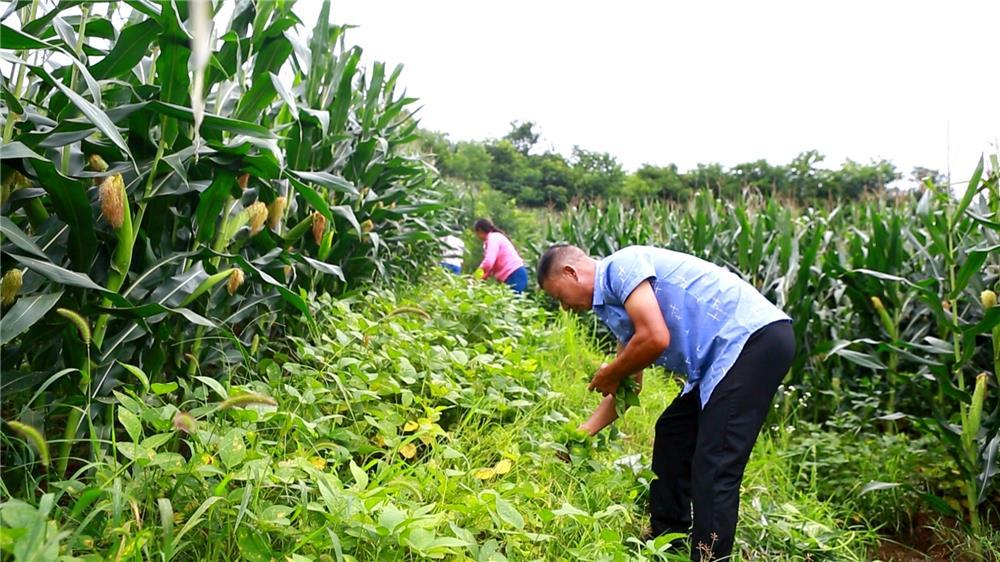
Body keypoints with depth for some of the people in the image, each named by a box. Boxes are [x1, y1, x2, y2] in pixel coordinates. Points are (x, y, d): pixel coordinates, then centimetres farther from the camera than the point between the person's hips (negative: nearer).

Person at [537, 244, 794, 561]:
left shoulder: (619, 266, -9)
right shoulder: (612, 298, 19)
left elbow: (656, 338, -22)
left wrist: (608, 375, -4)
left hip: (756, 338, -11)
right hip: (731, 351, 11)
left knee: (713, 469, -11)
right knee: (672, 434, 18)